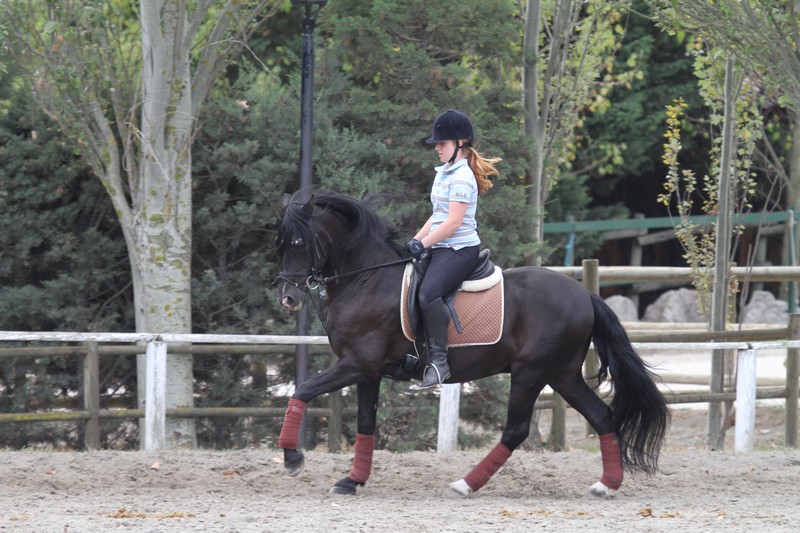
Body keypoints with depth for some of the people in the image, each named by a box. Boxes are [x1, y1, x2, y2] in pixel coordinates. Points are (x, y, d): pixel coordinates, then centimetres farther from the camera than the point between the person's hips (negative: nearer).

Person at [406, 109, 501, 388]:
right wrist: (414, 241, 12)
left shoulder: (461, 177, -12)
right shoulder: (445, 172, 19)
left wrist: (422, 244, -16)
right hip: (442, 249, 11)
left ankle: (438, 361, -31)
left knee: (428, 292, -32)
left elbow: (454, 221, -19)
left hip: (459, 248, -11)